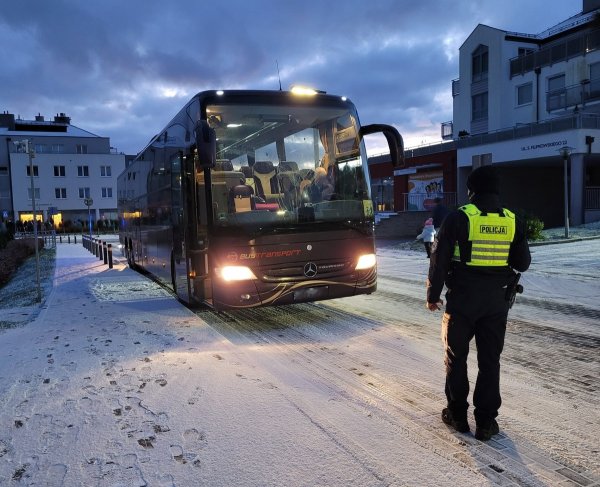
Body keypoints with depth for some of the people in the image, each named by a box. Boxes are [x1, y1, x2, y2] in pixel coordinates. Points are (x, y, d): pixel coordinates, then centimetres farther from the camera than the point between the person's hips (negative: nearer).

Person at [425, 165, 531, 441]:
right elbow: (523, 263, 6)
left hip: (462, 301, -3)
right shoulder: (513, 221, 1)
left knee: (456, 358, 12)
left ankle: (457, 415, 21)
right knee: (490, 361, 10)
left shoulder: (459, 218, -10)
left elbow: (439, 261, -9)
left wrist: (433, 295, 2)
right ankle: (486, 421, 15)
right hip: (496, 302, 3)